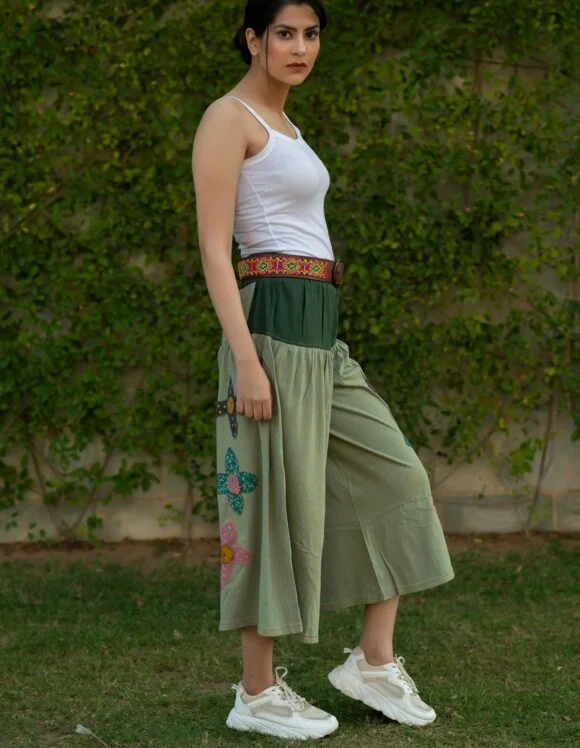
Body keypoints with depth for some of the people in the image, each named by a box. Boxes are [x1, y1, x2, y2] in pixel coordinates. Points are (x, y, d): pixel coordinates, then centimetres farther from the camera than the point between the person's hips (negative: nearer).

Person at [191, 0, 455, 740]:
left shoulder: (282, 124, 20)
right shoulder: (228, 118, -7)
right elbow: (214, 248, -14)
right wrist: (245, 358, -20)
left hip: (319, 332, 9)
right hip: (272, 324, -9)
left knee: (396, 477, 9)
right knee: (279, 499, -3)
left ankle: (373, 659, 16)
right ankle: (257, 694, 9)